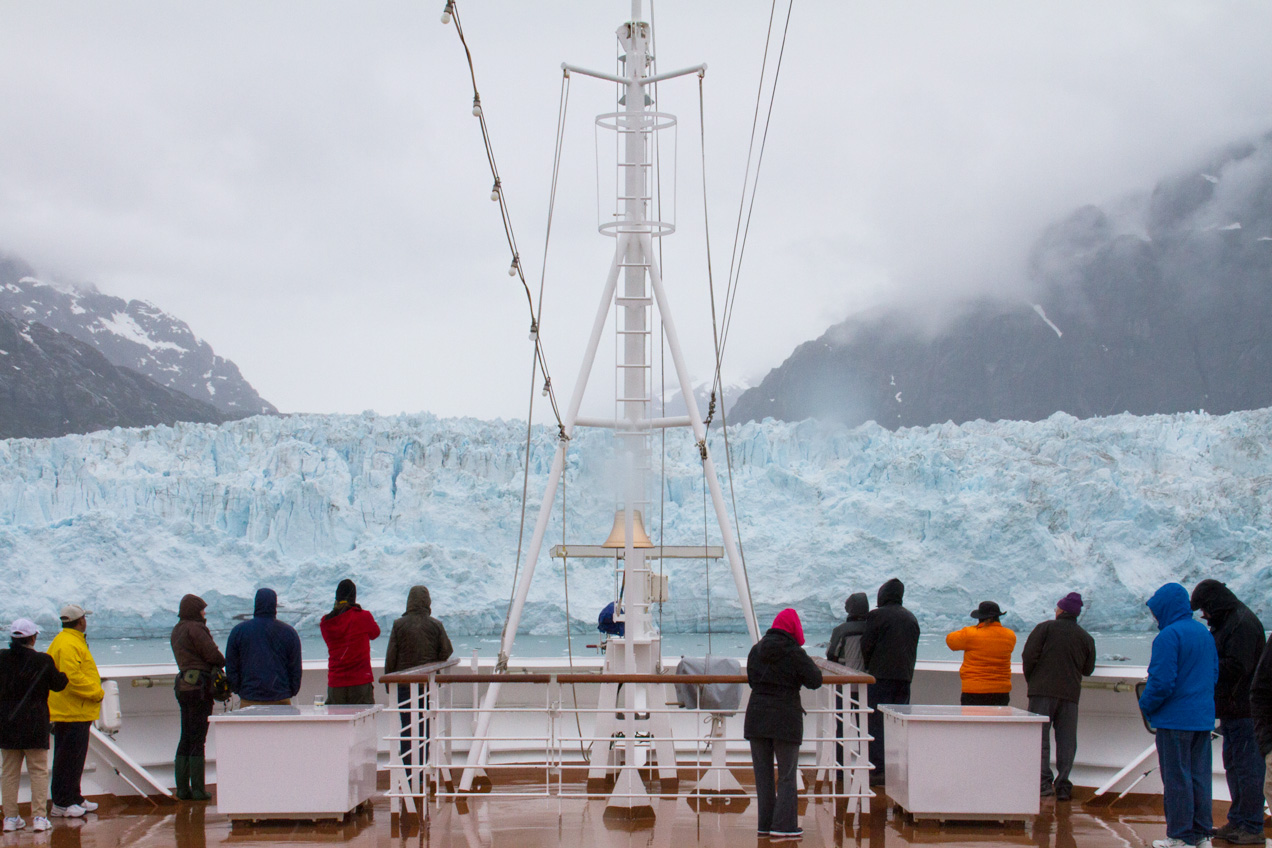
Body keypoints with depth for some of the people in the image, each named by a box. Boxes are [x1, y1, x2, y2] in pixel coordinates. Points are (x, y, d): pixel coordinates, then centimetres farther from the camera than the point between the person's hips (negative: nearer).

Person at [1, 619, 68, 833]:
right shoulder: (43, 661, -13)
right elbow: (58, 685, -1)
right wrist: (65, 675, 19)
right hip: (35, 726, -3)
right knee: (38, 771, 5)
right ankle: (39, 817, 2)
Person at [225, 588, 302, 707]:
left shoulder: (238, 630, 3)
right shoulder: (289, 632, 2)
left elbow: (231, 667, 7)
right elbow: (295, 668, 7)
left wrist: (237, 690, 16)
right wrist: (291, 692, 17)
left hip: (249, 701, 0)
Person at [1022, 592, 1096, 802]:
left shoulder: (1045, 628, 0)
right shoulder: (1086, 638, 12)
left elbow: (1029, 655, -7)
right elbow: (1088, 669, 16)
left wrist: (1030, 679, 7)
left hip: (1043, 690, -3)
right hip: (1070, 693, 3)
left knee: (1040, 736, -3)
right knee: (1066, 740, 7)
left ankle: (1044, 781, -13)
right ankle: (1063, 786, 5)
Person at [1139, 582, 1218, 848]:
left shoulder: (1168, 636, -17)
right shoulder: (1204, 633, 10)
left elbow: (1162, 682, -21)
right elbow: (1214, 674, 17)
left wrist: (1145, 705, -5)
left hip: (1175, 719, -8)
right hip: (1203, 718, 8)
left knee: (1176, 778, 0)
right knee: (1199, 776, 12)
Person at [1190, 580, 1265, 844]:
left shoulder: (1243, 623, -16)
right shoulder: (1226, 623, 16)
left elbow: (1236, 667, -23)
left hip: (1244, 710, -11)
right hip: (1231, 710, 11)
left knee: (1248, 766, -6)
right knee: (1233, 766, 16)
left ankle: (1252, 828, -2)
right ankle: (1237, 822, 24)